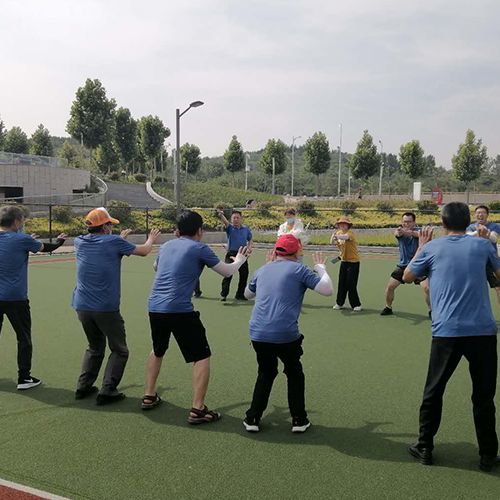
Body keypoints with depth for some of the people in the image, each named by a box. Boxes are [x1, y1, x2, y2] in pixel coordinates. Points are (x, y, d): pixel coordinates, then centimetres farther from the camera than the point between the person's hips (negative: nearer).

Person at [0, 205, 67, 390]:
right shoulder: (22, 239, -11)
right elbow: (46, 248, 4)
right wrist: (60, 241, 23)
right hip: (15, 298, -5)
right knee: (24, 339, 6)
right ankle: (24, 378, 9)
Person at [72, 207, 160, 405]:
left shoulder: (80, 242, 6)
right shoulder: (114, 242, -9)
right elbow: (144, 251, 4)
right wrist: (151, 239, 24)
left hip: (82, 307, 6)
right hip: (106, 309, -6)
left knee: (95, 348, 24)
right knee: (119, 351, 10)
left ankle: (83, 387, 23)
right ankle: (107, 391, 3)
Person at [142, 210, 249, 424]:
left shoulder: (166, 246, 14)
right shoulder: (199, 248, -3)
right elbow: (227, 271, 5)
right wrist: (239, 260, 26)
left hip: (154, 308, 7)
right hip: (180, 311, -7)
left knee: (157, 351, 29)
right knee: (202, 357, 4)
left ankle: (149, 397, 36)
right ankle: (197, 410, 2)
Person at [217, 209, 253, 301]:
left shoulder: (246, 229, 9)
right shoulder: (230, 228, -2)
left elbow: (250, 239, 21)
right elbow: (225, 222, -24)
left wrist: (249, 247, -1)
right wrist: (221, 215, -45)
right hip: (231, 254, -4)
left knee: (244, 275, 8)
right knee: (228, 275, -11)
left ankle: (240, 294, 23)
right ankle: (223, 295, -1)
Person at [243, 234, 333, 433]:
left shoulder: (262, 270, 13)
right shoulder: (299, 269, 0)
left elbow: (247, 294, 32)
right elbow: (328, 290, -2)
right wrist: (320, 267, 14)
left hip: (257, 333, 4)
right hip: (286, 335, -4)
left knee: (266, 373, 25)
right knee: (294, 373, 21)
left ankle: (253, 419, 21)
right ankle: (299, 420, 23)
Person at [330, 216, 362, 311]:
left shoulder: (350, 232, -13)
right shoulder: (338, 232, 5)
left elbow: (346, 237, -36)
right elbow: (332, 243, -8)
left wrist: (337, 236, -54)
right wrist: (333, 238, -29)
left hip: (353, 261, -5)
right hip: (344, 261, 5)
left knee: (351, 283, -5)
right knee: (342, 282, 6)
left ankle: (356, 305, 6)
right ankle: (339, 303, 18)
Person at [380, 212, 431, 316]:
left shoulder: (417, 231, -11)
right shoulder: (400, 231, -4)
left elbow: (417, 234, -37)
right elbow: (397, 233, -30)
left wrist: (405, 231, -60)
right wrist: (399, 232, -58)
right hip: (402, 265, 3)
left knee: (427, 288, -15)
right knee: (390, 287, 2)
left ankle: (431, 310, 6)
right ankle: (388, 308, 24)